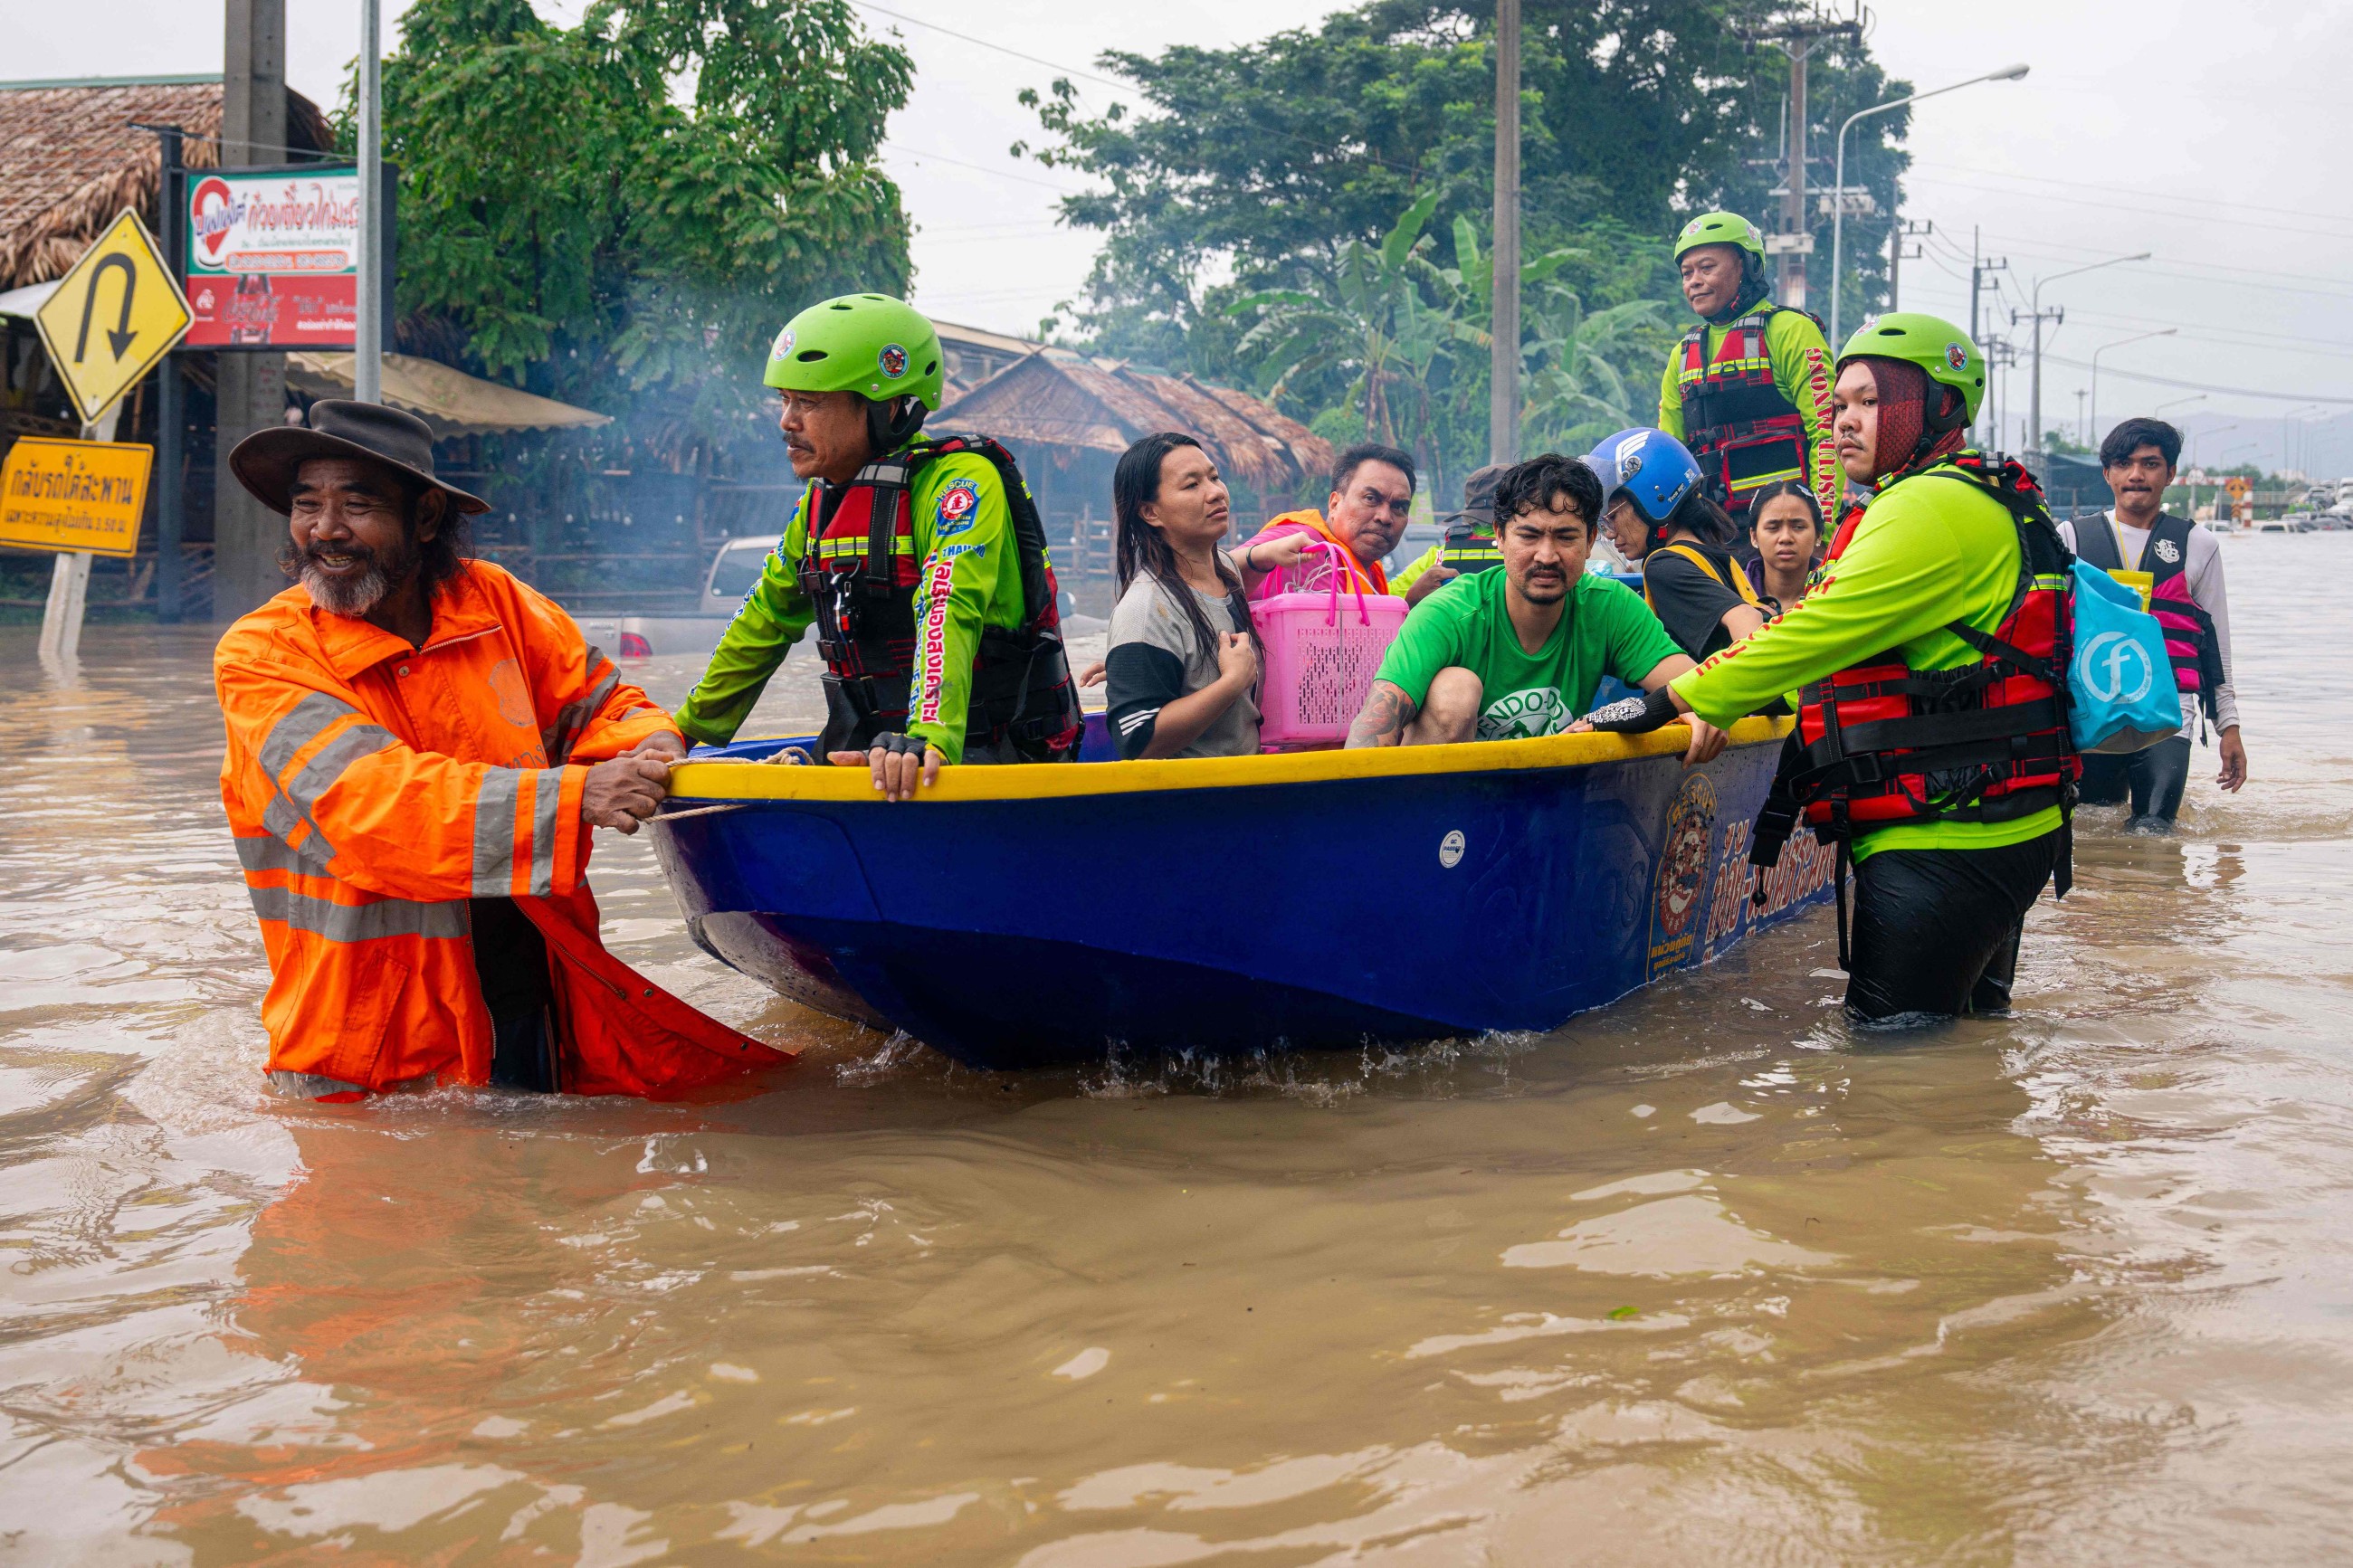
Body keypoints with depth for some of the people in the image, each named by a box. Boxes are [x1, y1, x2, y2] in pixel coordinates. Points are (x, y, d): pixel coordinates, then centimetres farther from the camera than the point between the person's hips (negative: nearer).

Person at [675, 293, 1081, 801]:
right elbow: (764, 622, 25)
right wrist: (685, 731, 26)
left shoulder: (959, 480, -12)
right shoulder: (819, 507, 14)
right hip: (868, 760, 7)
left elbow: (949, 611, -29)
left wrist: (930, 739, -43)